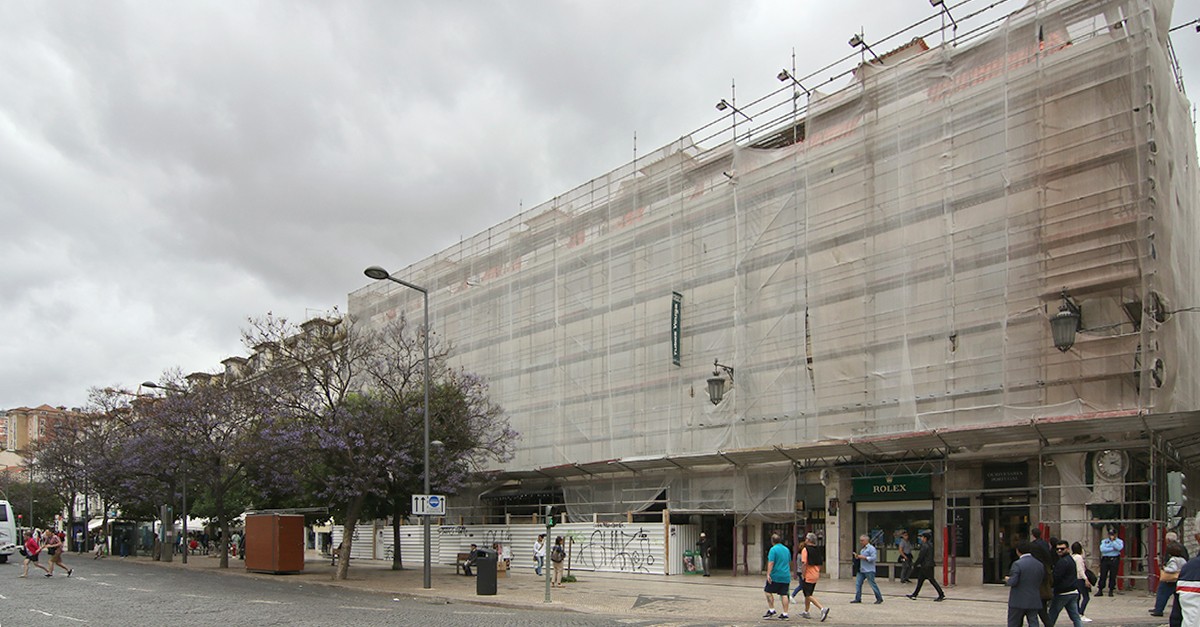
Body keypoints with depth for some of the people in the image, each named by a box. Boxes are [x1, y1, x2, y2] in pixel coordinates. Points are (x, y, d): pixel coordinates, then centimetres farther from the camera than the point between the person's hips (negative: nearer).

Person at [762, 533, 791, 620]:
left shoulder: (773, 549, -9)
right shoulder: (786, 549, 13)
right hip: (786, 576, 6)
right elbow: (789, 562, 24)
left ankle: (771, 610, 3)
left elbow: (771, 563, -17)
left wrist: (768, 574, -19)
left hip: (776, 576, -6)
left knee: (768, 591, 6)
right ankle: (785, 614, 4)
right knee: (784, 594, 5)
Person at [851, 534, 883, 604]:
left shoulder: (871, 548, -10)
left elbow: (874, 558, -20)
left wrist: (864, 557, -20)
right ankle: (858, 599, 8)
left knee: (873, 584, -3)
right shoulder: (862, 549, 17)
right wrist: (857, 557, 6)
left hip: (869, 570, -9)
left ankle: (879, 598, 9)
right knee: (858, 583, 3)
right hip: (861, 570, 9)